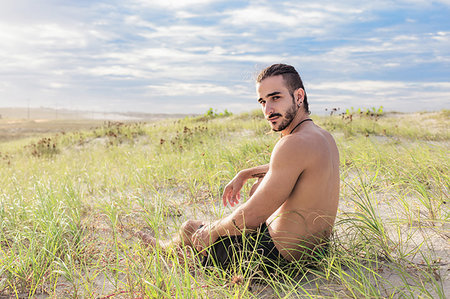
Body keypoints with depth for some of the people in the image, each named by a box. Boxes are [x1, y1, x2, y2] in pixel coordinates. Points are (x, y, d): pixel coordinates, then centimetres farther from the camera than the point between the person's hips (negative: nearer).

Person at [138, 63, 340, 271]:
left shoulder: (294, 144, -28)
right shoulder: (324, 136, 2)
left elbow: (250, 217, -26)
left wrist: (210, 231, -8)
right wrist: (245, 174, 20)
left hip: (279, 252, -9)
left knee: (191, 229, 10)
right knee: (259, 185, 32)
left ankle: (165, 249, 47)